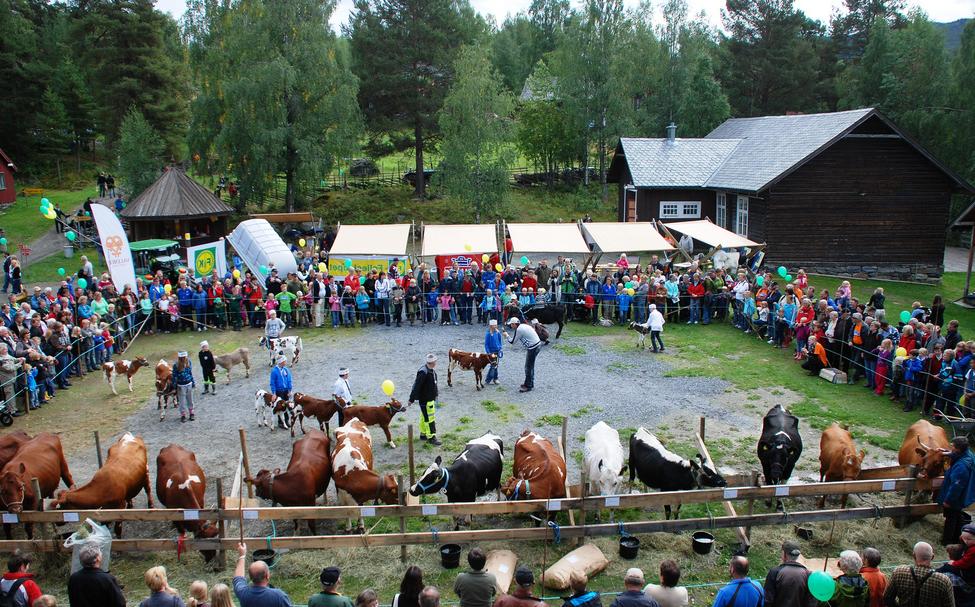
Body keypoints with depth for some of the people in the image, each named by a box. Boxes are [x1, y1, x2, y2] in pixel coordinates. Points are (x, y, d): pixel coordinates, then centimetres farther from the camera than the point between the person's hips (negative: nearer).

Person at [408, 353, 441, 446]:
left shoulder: (432, 370, 5)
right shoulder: (423, 372, -25)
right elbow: (416, 386, -23)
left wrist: (435, 396, 23)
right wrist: (412, 399, -20)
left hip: (431, 398, 10)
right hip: (425, 399, -9)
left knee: (424, 417, 20)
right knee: (429, 418, -3)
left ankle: (423, 434, 31)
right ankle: (431, 437, 4)